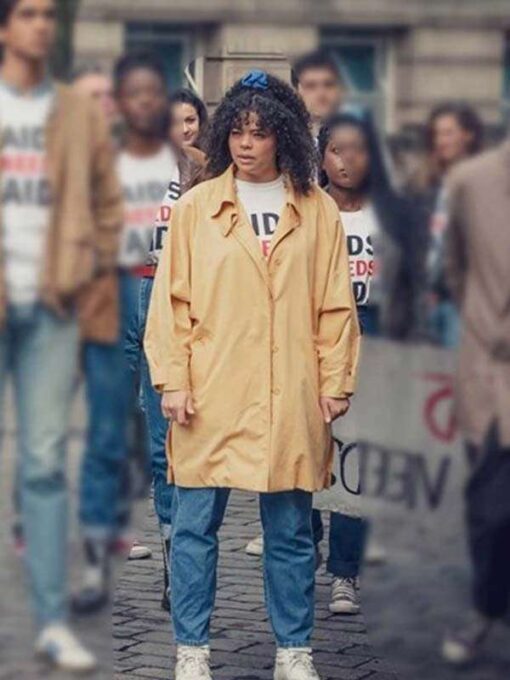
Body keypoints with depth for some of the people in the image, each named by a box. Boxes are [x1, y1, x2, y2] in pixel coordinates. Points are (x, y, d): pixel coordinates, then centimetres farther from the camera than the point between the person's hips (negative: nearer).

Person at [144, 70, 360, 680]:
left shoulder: (317, 211, 5)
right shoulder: (196, 207, 3)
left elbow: (336, 306, 6)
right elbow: (171, 300, 2)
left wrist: (336, 381, 1)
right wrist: (172, 379, -5)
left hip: (290, 399, 1)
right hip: (210, 396, 0)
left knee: (290, 531, 8)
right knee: (195, 526, 3)